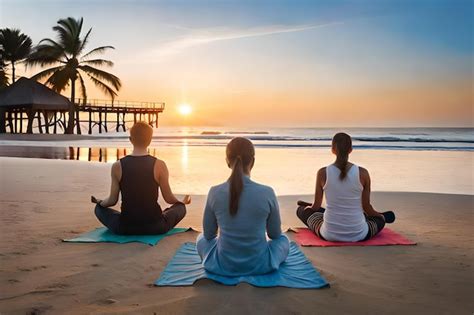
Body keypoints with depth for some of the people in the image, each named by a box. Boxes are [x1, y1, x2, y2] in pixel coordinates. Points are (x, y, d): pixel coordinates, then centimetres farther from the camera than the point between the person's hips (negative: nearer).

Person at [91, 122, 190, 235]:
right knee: (180, 207, 26)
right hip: (155, 227, 0)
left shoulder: (117, 166, -6)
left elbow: (112, 200, 1)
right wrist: (183, 201, 21)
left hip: (125, 228, 1)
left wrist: (99, 202, 25)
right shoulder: (159, 165, -10)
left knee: (99, 208, 28)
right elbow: (169, 198, -2)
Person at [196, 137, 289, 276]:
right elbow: (275, 234, 0)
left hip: (223, 265, 1)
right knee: (283, 239, 30)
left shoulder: (215, 193, -14)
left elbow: (209, 234, 0)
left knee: (202, 238, 32)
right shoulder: (267, 193, -16)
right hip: (260, 265, 0)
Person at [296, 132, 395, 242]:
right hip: (358, 235, 1)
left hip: (329, 234, 0)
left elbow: (316, 206, 2)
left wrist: (308, 207, 28)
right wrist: (381, 216, 24)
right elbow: (366, 206, 1)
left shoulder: (323, 173, -10)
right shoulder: (363, 173, -9)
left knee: (302, 210, 30)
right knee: (380, 219, 34)